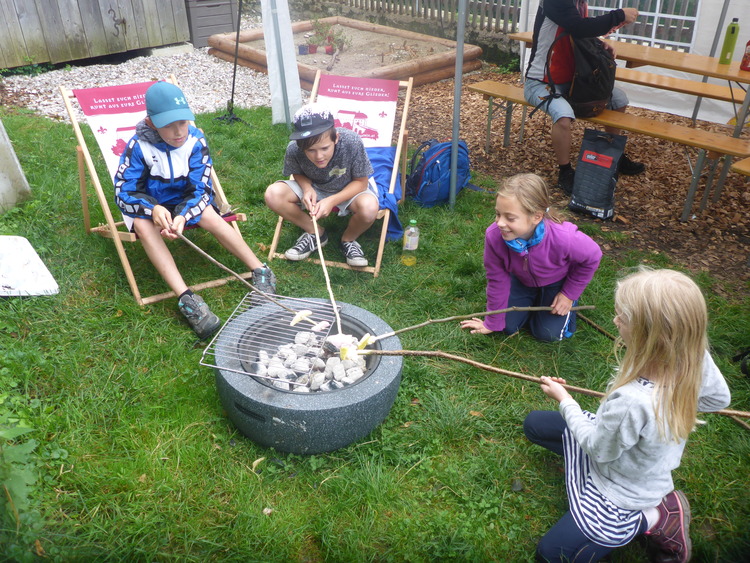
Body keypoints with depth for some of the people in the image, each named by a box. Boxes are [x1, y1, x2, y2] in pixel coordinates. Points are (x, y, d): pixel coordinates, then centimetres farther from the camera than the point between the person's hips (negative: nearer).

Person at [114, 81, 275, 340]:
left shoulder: (195, 141, -17)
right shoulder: (139, 146, -19)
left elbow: (201, 190, -20)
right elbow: (123, 192, -19)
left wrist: (183, 216, -41)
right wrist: (154, 209, -40)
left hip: (188, 203, 0)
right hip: (152, 207, 0)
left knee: (208, 215, -31)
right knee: (142, 225, -33)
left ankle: (261, 271, -23)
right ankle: (186, 298, -43)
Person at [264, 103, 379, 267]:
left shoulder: (352, 142, -33)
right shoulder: (293, 149, -26)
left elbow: (361, 182, -19)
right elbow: (298, 174, -2)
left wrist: (332, 201, -32)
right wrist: (307, 188, -25)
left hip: (349, 190, -2)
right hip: (314, 188, 3)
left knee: (370, 207, -36)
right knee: (273, 194, -22)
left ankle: (348, 239, 0)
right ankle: (315, 233, 1)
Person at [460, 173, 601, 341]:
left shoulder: (564, 238, -44)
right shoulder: (494, 236, -37)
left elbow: (592, 256, -18)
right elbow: (497, 280, -20)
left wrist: (570, 294, -10)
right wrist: (492, 323, -9)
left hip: (558, 281, -2)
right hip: (523, 280, 2)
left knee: (549, 334, -3)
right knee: (508, 326, 2)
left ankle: (568, 302, 26)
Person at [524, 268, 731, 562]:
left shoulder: (633, 402, -44)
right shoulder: (696, 357, -24)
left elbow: (597, 447, -22)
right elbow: (719, 398, -1)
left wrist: (564, 399, -8)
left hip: (621, 491, -7)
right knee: (533, 423, 16)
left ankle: (656, 518, 5)